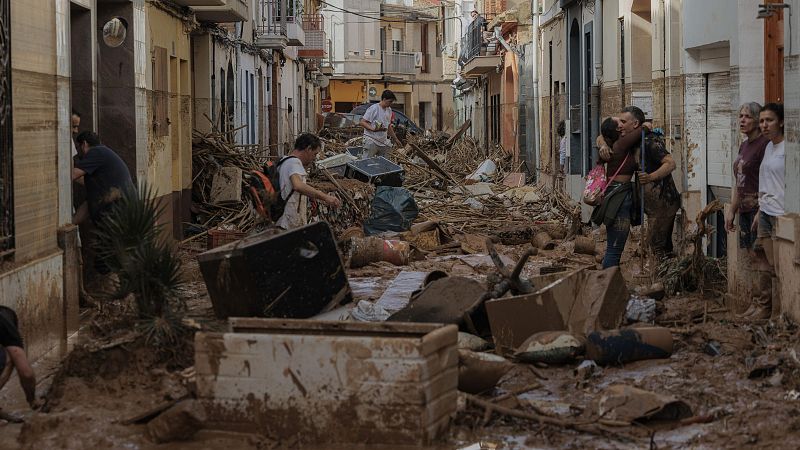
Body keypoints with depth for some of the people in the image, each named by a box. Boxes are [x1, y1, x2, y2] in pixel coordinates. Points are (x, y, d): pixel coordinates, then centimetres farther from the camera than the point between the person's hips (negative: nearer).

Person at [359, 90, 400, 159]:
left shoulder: (389, 110, 13)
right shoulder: (373, 109, -12)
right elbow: (362, 122, -15)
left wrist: (395, 139, 27)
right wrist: (373, 129, -29)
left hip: (383, 142, 8)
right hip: (371, 141, -8)